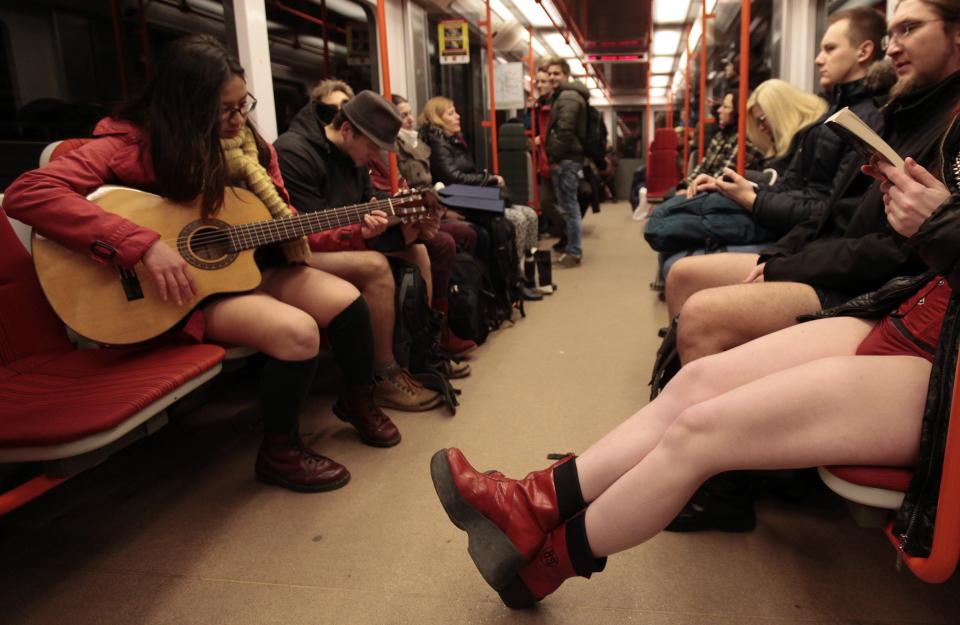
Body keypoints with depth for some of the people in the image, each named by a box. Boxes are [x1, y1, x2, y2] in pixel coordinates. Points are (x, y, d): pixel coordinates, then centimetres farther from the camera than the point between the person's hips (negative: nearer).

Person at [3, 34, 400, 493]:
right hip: (186, 289, -6)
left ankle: (359, 399, 18)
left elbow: (284, 224, 9)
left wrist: (352, 229, -5)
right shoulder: (132, 144, -15)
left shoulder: (247, 146, 2)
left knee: (346, 300, -11)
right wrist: (145, 243, -35)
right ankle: (279, 450, -3)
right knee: (296, 330, -28)